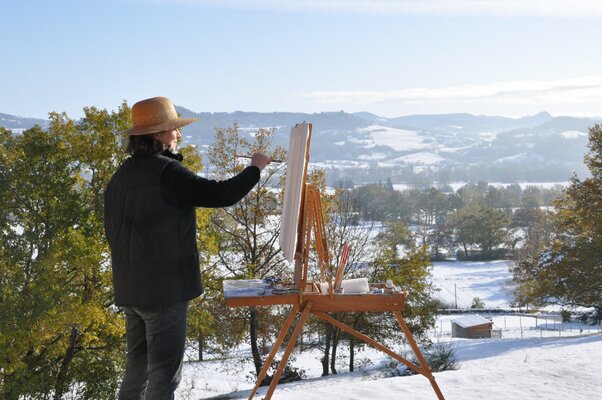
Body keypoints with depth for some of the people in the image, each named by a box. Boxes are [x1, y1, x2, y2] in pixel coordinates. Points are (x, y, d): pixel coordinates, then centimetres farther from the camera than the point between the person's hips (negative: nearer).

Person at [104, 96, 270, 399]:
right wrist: (255, 169, -1)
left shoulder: (120, 176, 11)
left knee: (137, 368, 17)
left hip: (129, 289, 9)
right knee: (164, 371, -2)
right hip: (165, 288, -9)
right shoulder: (166, 171, -16)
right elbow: (220, 194, -17)